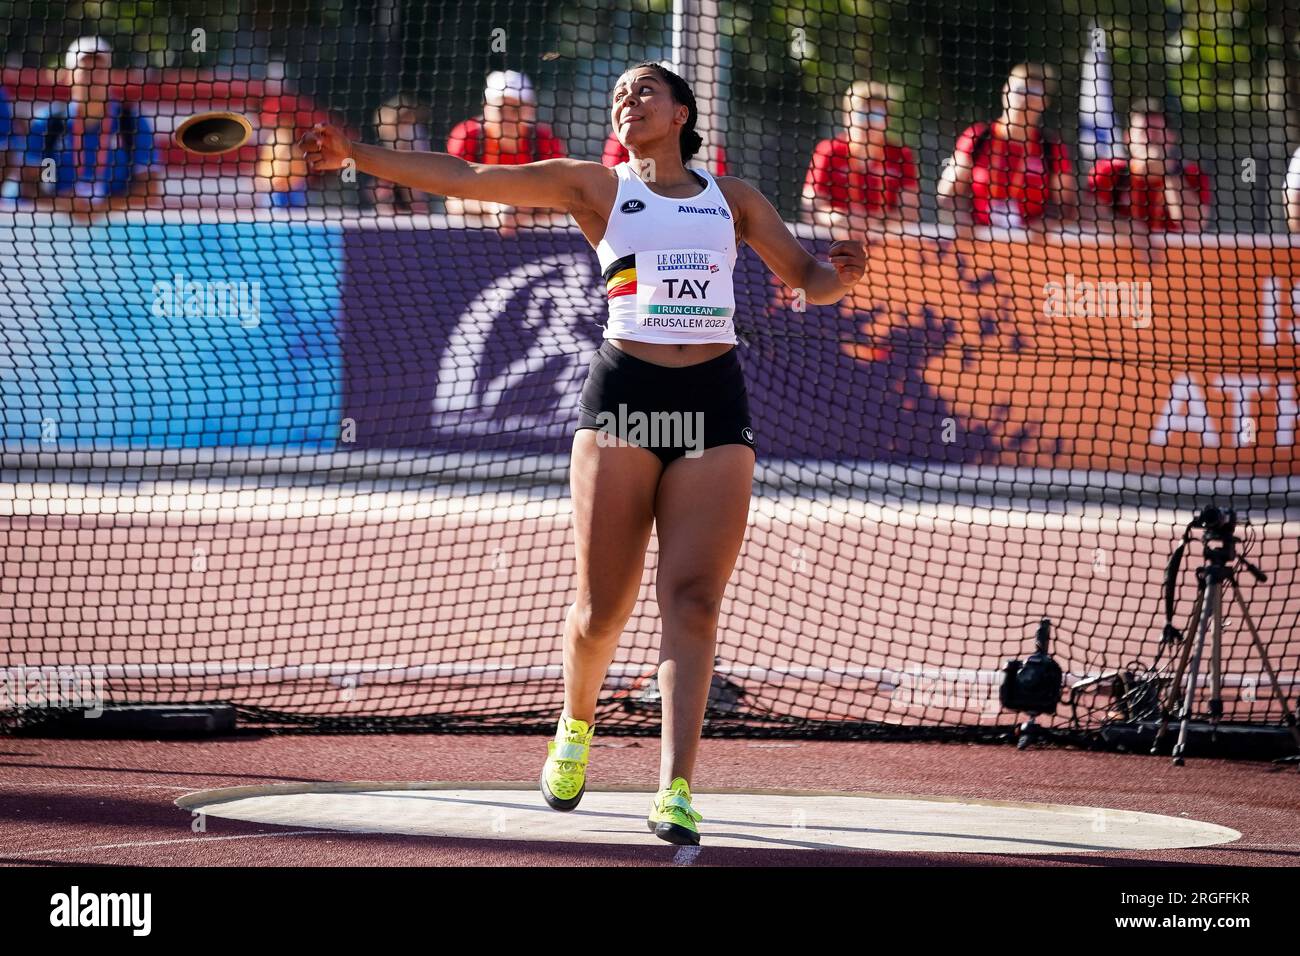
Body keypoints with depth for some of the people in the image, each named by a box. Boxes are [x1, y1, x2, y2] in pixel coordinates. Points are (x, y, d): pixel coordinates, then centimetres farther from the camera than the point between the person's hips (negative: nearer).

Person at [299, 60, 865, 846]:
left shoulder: (732, 197, 16)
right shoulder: (595, 186, 10)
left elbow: (809, 280, 18)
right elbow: (467, 179, 4)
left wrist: (841, 276, -6)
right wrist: (355, 154, -3)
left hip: (713, 405, 1)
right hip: (622, 395, -1)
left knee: (693, 600, -11)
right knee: (602, 607, 0)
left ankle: (676, 789, -16)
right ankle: (576, 728, 31)